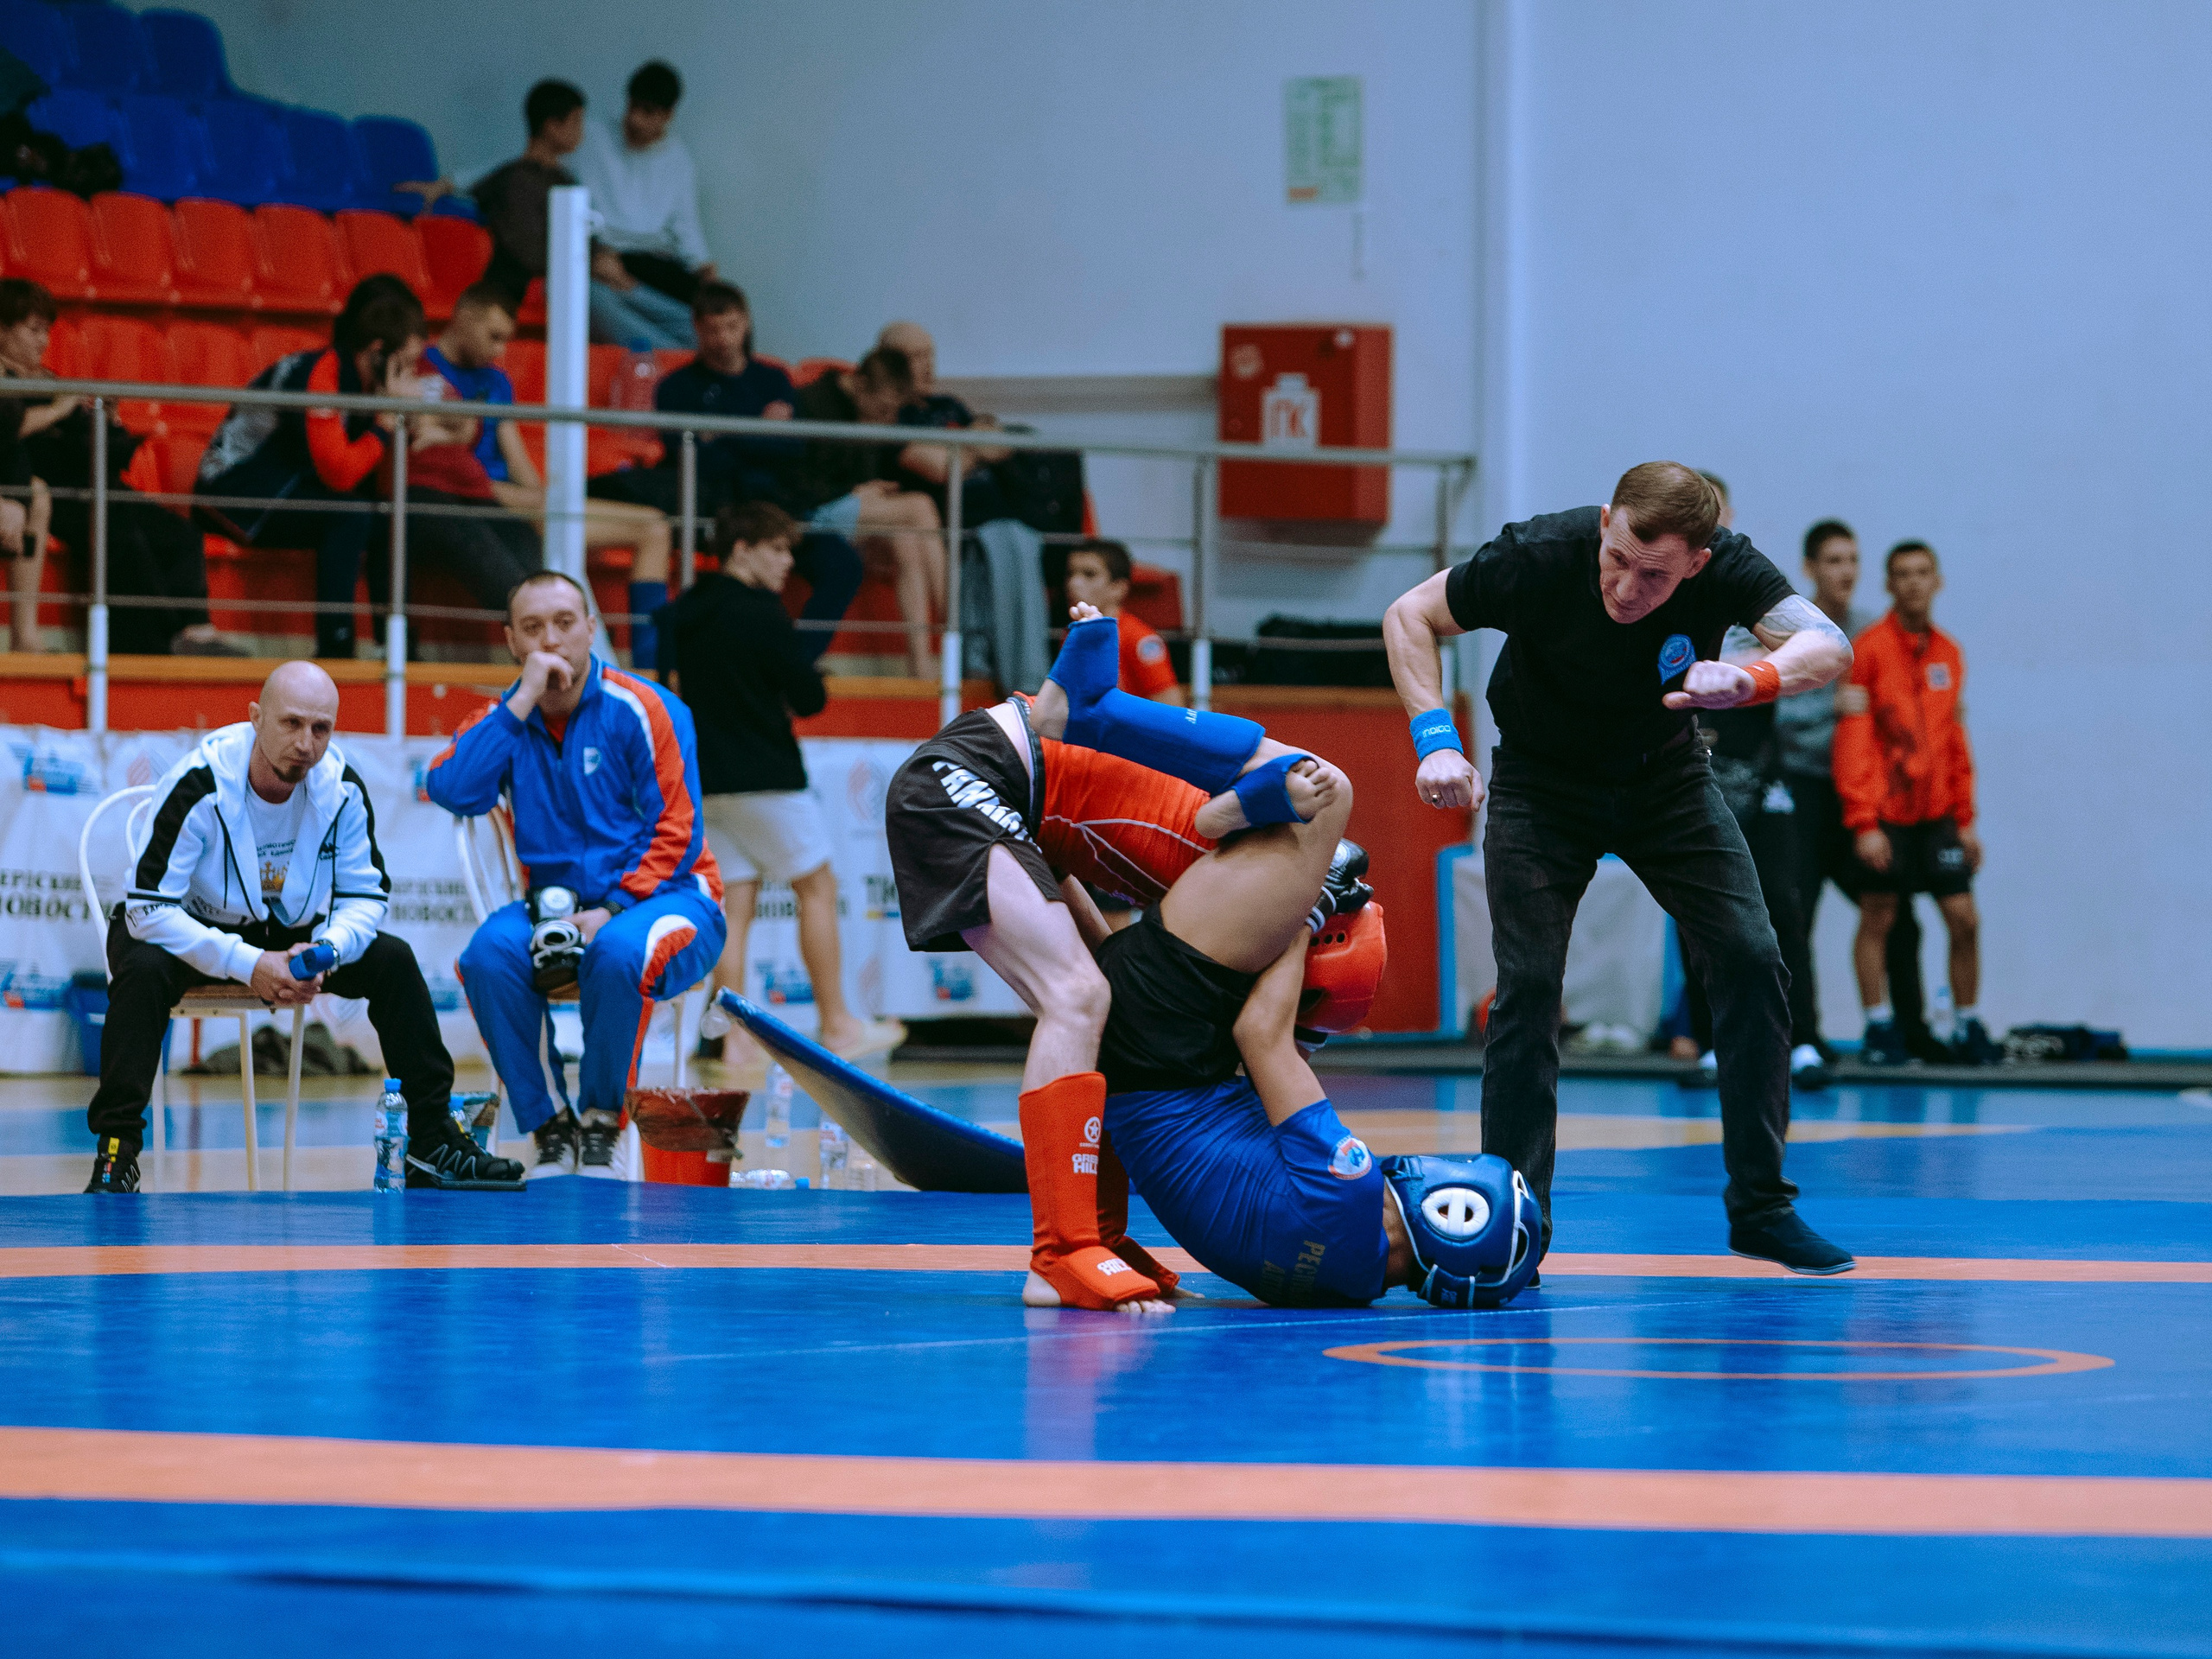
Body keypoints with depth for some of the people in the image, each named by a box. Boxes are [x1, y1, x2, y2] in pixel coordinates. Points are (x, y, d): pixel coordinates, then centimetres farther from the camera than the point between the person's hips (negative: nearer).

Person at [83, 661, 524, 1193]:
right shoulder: (198, 784, -29)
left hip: (290, 936, 4)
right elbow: (148, 908, -31)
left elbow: (367, 895, -5)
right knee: (142, 969, -36)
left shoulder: (342, 787, -14)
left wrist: (326, 951, -28)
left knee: (393, 960, -12)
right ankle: (115, 1157, -32)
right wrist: (247, 964, -37)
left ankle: (433, 1145, -5)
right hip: (188, 934, -4)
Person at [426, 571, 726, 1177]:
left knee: (618, 953, -38)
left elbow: (676, 833, -9)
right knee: (489, 953, -28)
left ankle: (601, 1125, -16)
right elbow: (453, 791, -14)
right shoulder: (504, 720, 6)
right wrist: (524, 701, -17)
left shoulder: (641, 708, -6)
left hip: (664, 896, -4)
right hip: (557, 904, 4)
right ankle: (551, 1127, -16)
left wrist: (612, 911, -20)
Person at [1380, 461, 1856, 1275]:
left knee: (1750, 958, -9)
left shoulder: (1726, 567, -26)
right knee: (1528, 984, -15)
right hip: (1542, 782, -2)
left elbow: (1828, 644, -38)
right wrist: (1436, 740, -31)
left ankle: (1761, 1208, 2)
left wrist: (1751, 680, -58)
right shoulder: (1539, 557, -30)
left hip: (1666, 778, 2)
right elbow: (1408, 617, -18)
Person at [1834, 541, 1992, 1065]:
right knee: (1877, 918, 1)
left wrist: (1965, 818, 12)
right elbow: (1852, 741, -10)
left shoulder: (1948, 653, 9)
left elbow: (1955, 741, 15)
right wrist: (1863, 822, -15)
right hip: (1885, 812, -4)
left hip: (1937, 814, 4)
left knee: (1964, 918, 1)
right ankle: (1879, 1028, 10)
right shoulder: (1870, 649, -7)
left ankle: (1968, 1027, 10)